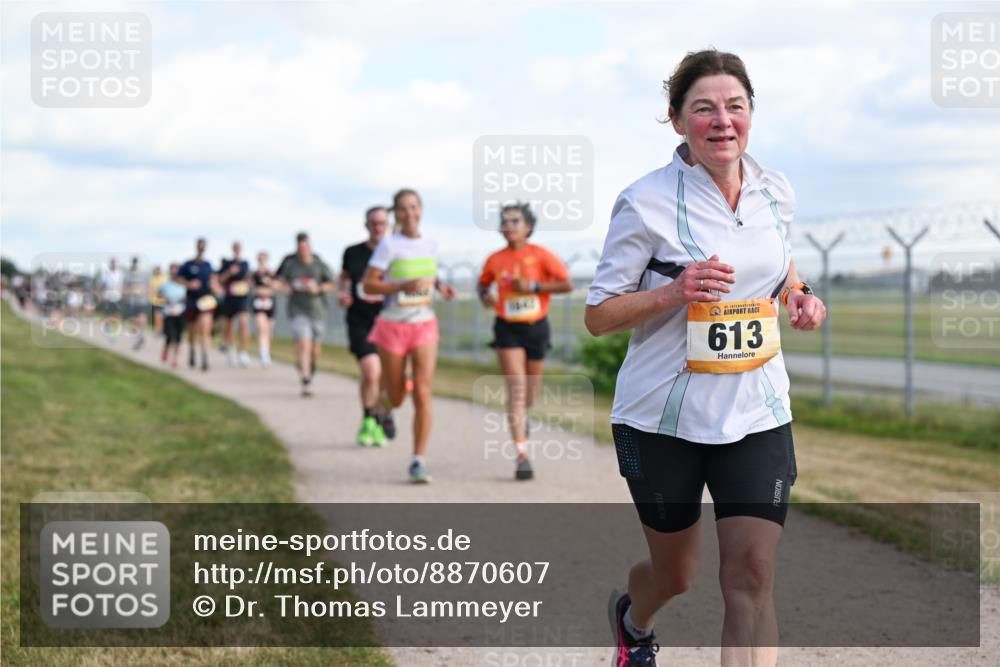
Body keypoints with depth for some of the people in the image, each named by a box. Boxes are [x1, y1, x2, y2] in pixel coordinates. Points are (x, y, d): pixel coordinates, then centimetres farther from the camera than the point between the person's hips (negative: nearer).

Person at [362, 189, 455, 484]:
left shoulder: (430, 245, 5)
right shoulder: (389, 245, -9)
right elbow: (368, 284, -10)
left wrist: (439, 286, 2)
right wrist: (402, 286, -24)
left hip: (425, 326, 2)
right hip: (392, 326, -2)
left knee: (422, 393, -12)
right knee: (396, 398, 8)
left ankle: (418, 461, -9)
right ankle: (384, 405, 47)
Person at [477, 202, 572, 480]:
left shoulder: (540, 255, -7)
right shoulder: (495, 260, -1)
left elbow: (567, 284, -9)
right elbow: (483, 283, 18)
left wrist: (534, 286, -19)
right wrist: (484, 296, -5)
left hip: (536, 327, 1)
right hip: (508, 329, -1)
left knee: (530, 392, 14)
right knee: (516, 388, -14)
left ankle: (521, 416, 52)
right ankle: (522, 455, -18)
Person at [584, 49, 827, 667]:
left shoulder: (776, 191, 2)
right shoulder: (646, 203, -13)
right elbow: (598, 315, -10)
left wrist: (800, 295, 0)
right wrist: (672, 293, -27)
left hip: (757, 416, 3)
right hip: (663, 418, -3)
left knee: (752, 577, -10)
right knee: (674, 574, 15)